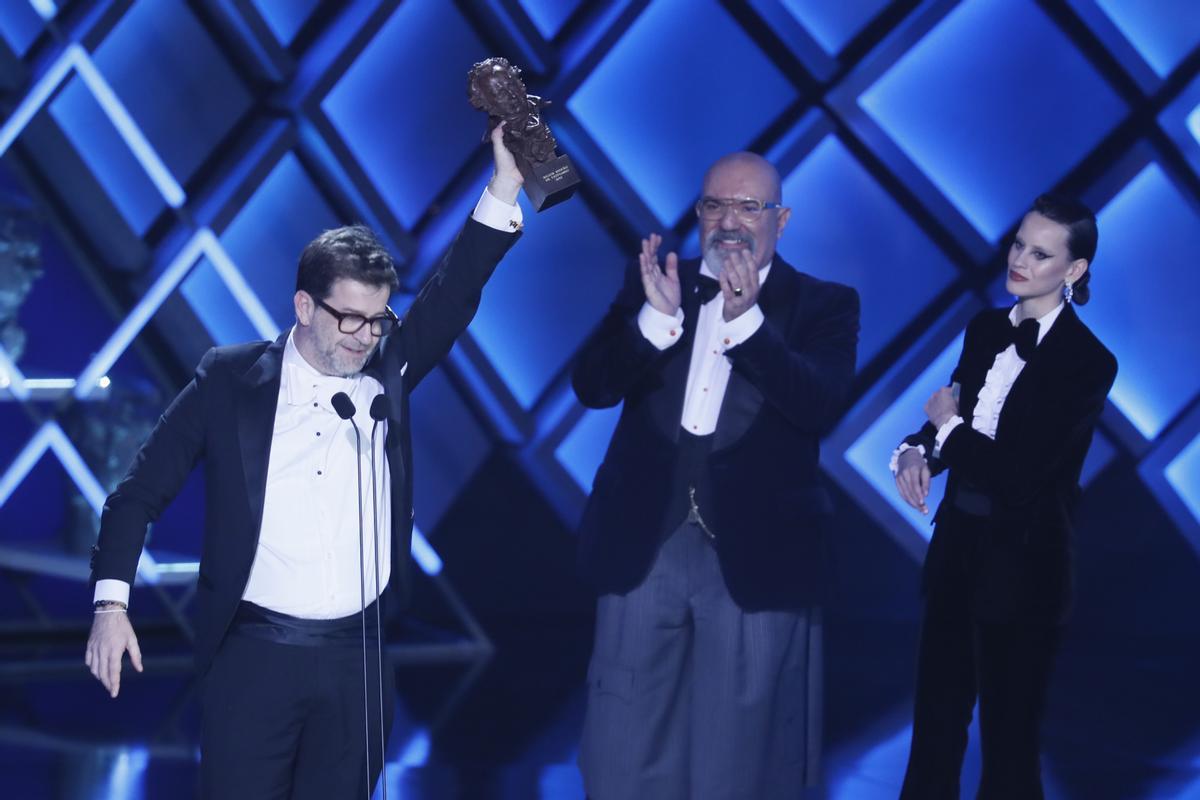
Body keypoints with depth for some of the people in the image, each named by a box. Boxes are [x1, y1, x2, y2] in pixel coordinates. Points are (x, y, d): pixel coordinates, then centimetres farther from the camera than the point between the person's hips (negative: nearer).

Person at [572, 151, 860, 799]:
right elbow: (592, 386, -3)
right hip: (645, 545, 2)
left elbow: (821, 406, -14)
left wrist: (746, 319, -26)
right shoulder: (653, 283, 8)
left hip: (754, 557, -2)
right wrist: (658, 317, -21)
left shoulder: (824, 306, 3)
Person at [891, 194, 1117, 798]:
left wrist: (947, 424, -7)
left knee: (1008, 735, 7)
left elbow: (1019, 470, -20)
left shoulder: (1088, 362, -15)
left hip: (1022, 566, -6)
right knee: (935, 719, 14)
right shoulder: (986, 329, 6)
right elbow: (951, 422, 9)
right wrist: (917, 451, -13)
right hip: (958, 544, 6)